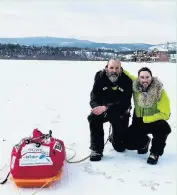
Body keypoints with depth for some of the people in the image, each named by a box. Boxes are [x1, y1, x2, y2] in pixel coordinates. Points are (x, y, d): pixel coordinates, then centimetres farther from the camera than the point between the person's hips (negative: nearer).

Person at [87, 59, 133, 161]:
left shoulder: (127, 80, -19)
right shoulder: (100, 77, -14)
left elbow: (124, 102, -25)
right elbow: (94, 96, -15)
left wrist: (106, 108, -36)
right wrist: (97, 107, -37)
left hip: (120, 111, -1)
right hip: (102, 109, 1)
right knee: (93, 118, -32)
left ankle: (115, 139, 42)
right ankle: (97, 149, -18)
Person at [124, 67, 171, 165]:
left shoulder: (160, 92, -22)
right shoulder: (135, 86, -14)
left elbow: (165, 114, -22)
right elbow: (129, 76, 6)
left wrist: (144, 119, -23)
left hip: (155, 121, -3)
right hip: (139, 121, 3)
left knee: (164, 128, -36)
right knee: (128, 142, -12)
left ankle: (155, 153, -7)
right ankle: (145, 142, 24)